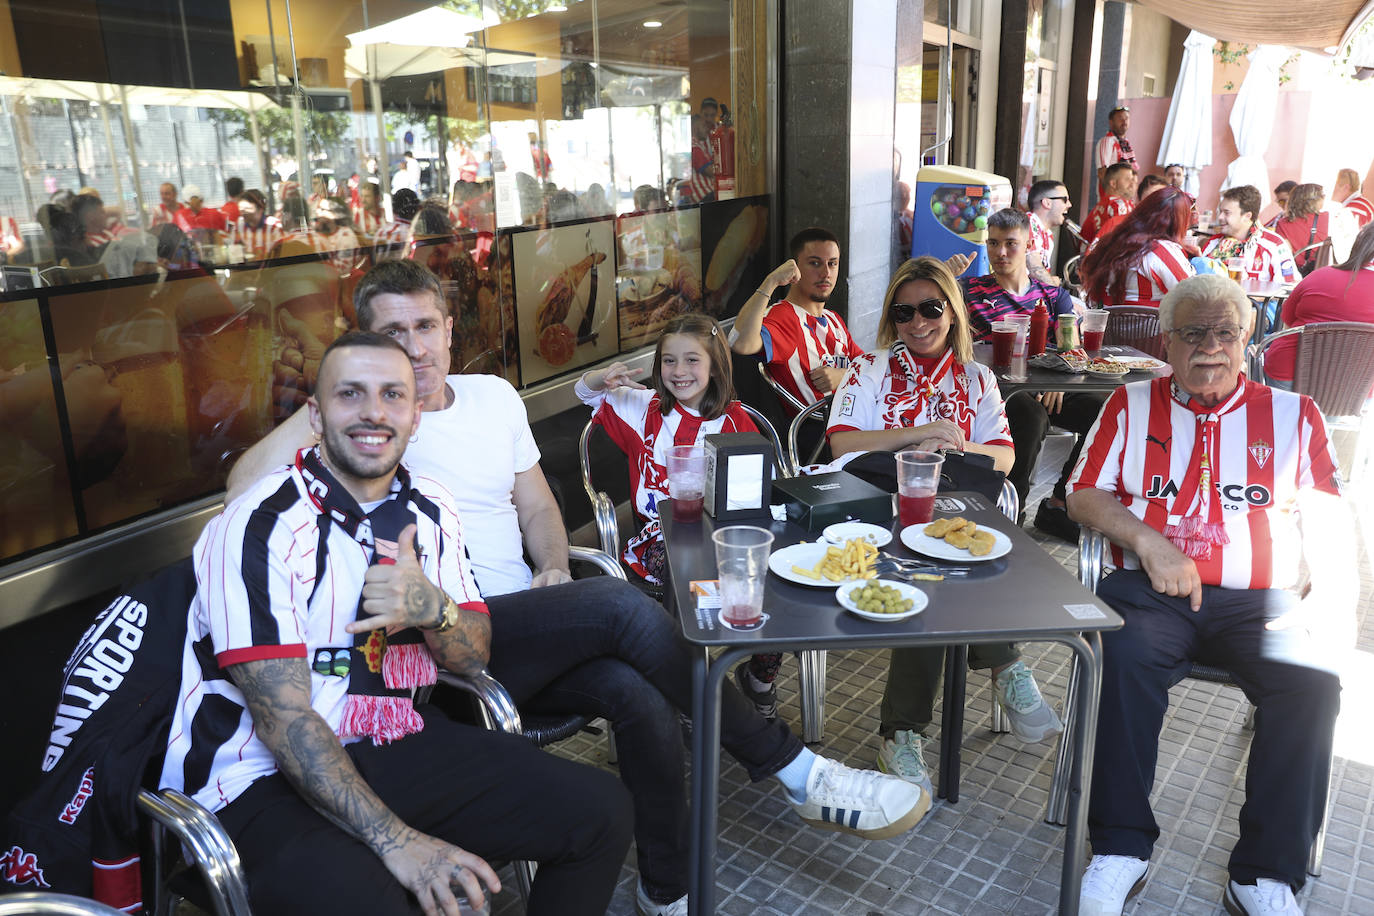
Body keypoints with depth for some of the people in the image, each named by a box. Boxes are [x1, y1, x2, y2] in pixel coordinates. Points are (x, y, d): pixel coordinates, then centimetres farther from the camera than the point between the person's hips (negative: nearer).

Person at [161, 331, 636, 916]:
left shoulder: (429, 510, 5)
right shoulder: (261, 527, -15)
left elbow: (473, 658, 5)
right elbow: (284, 719, -19)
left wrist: (433, 608, -18)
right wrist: (395, 840, -26)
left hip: (395, 743, 6)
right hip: (265, 779, -5)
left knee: (600, 811, -4)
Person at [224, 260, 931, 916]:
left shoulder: (494, 396, 15)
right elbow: (245, 490, -18)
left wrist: (554, 567, 0)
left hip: (531, 631, 5)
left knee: (641, 695, -26)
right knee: (618, 603, -29)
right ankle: (793, 769, -16)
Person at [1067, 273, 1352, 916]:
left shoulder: (1292, 415, 17)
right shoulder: (1131, 405, 15)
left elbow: (1328, 520, 10)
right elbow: (1084, 495, 7)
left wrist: (1332, 599, -7)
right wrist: (1148, 541, -9)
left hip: (1260, 600, 1)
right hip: (1152, 588, -1)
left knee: (1310, 680, -28)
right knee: (1128, 652, -33)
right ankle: (1121, 849, -21)